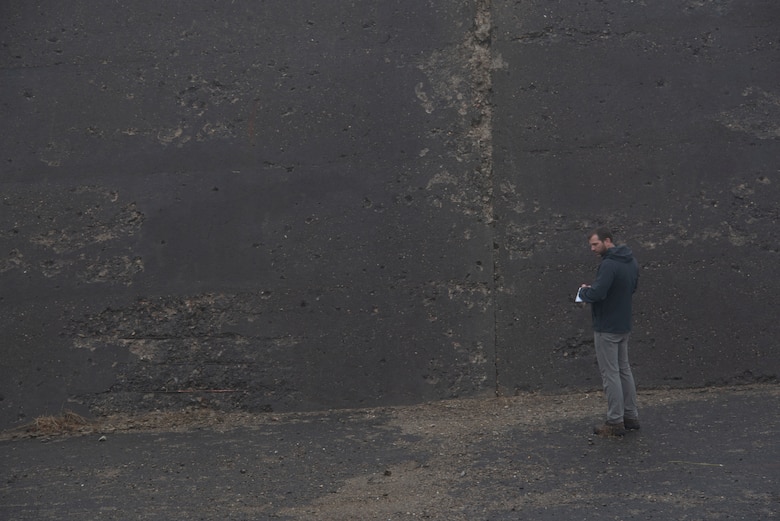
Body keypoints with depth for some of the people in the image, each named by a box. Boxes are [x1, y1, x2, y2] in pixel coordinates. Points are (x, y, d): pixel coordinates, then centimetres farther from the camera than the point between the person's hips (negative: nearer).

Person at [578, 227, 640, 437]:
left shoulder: (609, 264, -22)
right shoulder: (631, 261, 9)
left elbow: (596, 294, -30)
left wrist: (584, 291, -7)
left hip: (607, 328, -10)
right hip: (623, 325, 10)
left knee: (610, 374, -2)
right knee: (624, 370, 16)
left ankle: (615, 422, 4)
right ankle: (631, 416, 22)